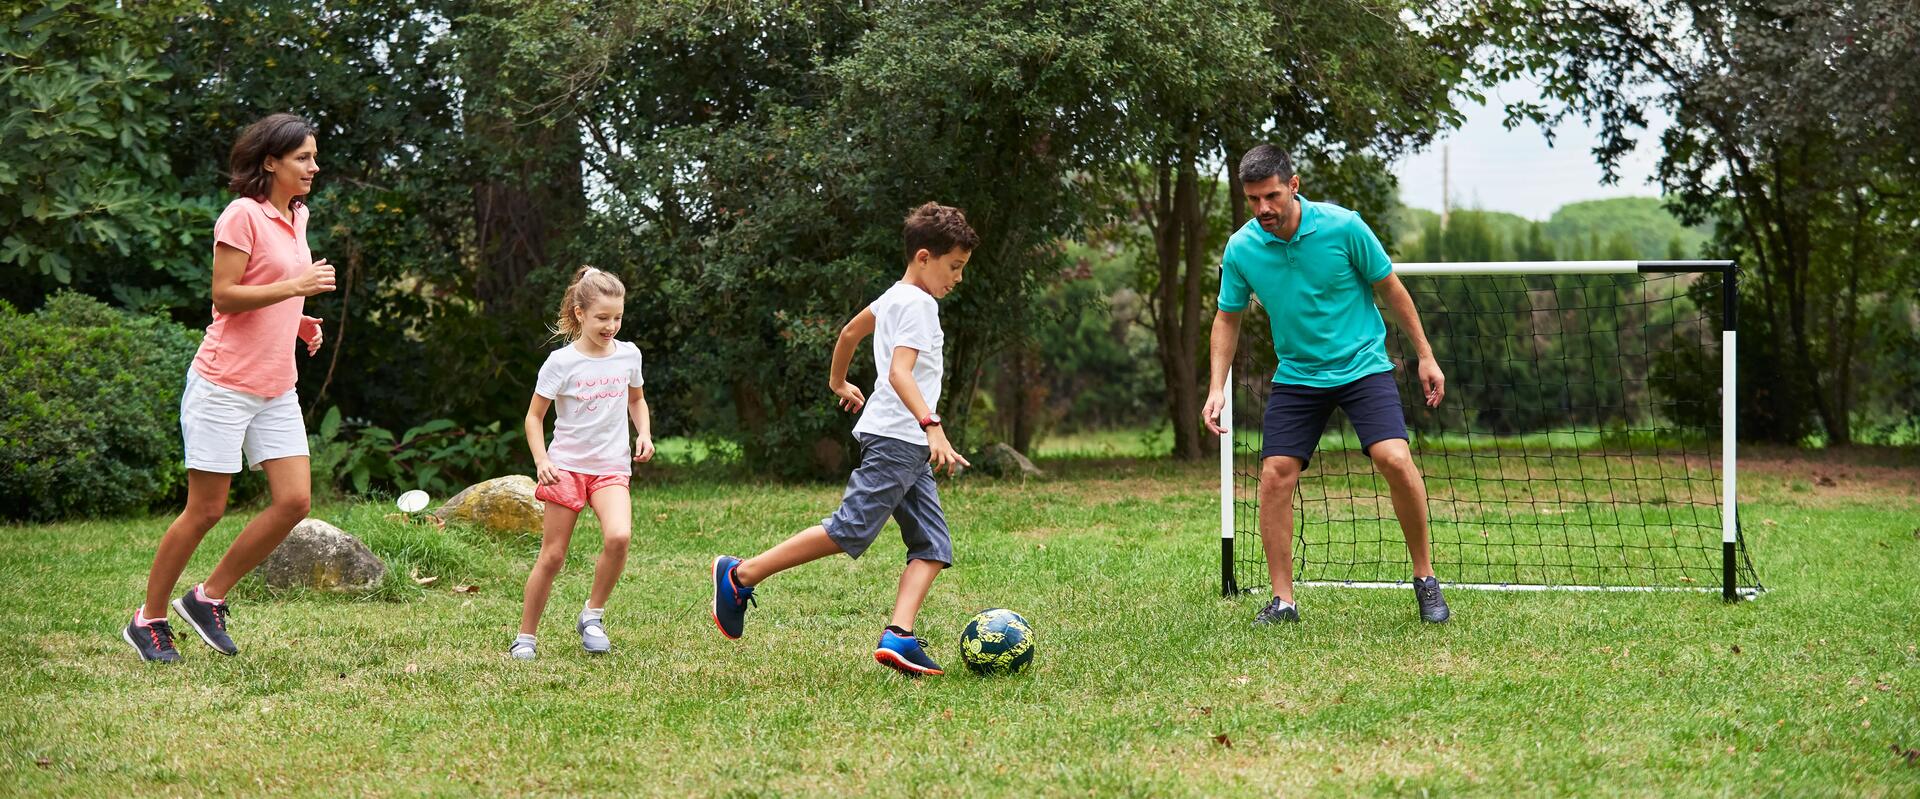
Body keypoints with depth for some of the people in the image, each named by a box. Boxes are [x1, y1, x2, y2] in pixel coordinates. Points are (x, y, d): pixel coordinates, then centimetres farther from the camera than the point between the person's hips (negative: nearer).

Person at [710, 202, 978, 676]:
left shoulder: (893, 297, 18)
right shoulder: (918, 304, -12)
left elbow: (851, 331, 33)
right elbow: (899, 372, -26)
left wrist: (839, 383, 48)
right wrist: (932, 425, -37)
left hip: (908, 447, 11)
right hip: (896, 437, -11)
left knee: (933, 547, 0)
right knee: (851, 530, -14)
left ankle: (899, 637, -14)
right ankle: (741, 576, -5)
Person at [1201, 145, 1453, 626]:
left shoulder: (1342, 226, -16)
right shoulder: (1240, 250, -9)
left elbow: (1390, 289, -3)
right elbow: (1227, 318, 7)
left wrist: (1425, 355, 0)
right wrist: (1217, 387, -4)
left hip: (1362, 365, -3)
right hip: (1296, 377, 3)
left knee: (1395, 459, -21)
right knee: (1275, 474, -10)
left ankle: (1425, 579, -4)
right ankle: (1283, 600, 1)